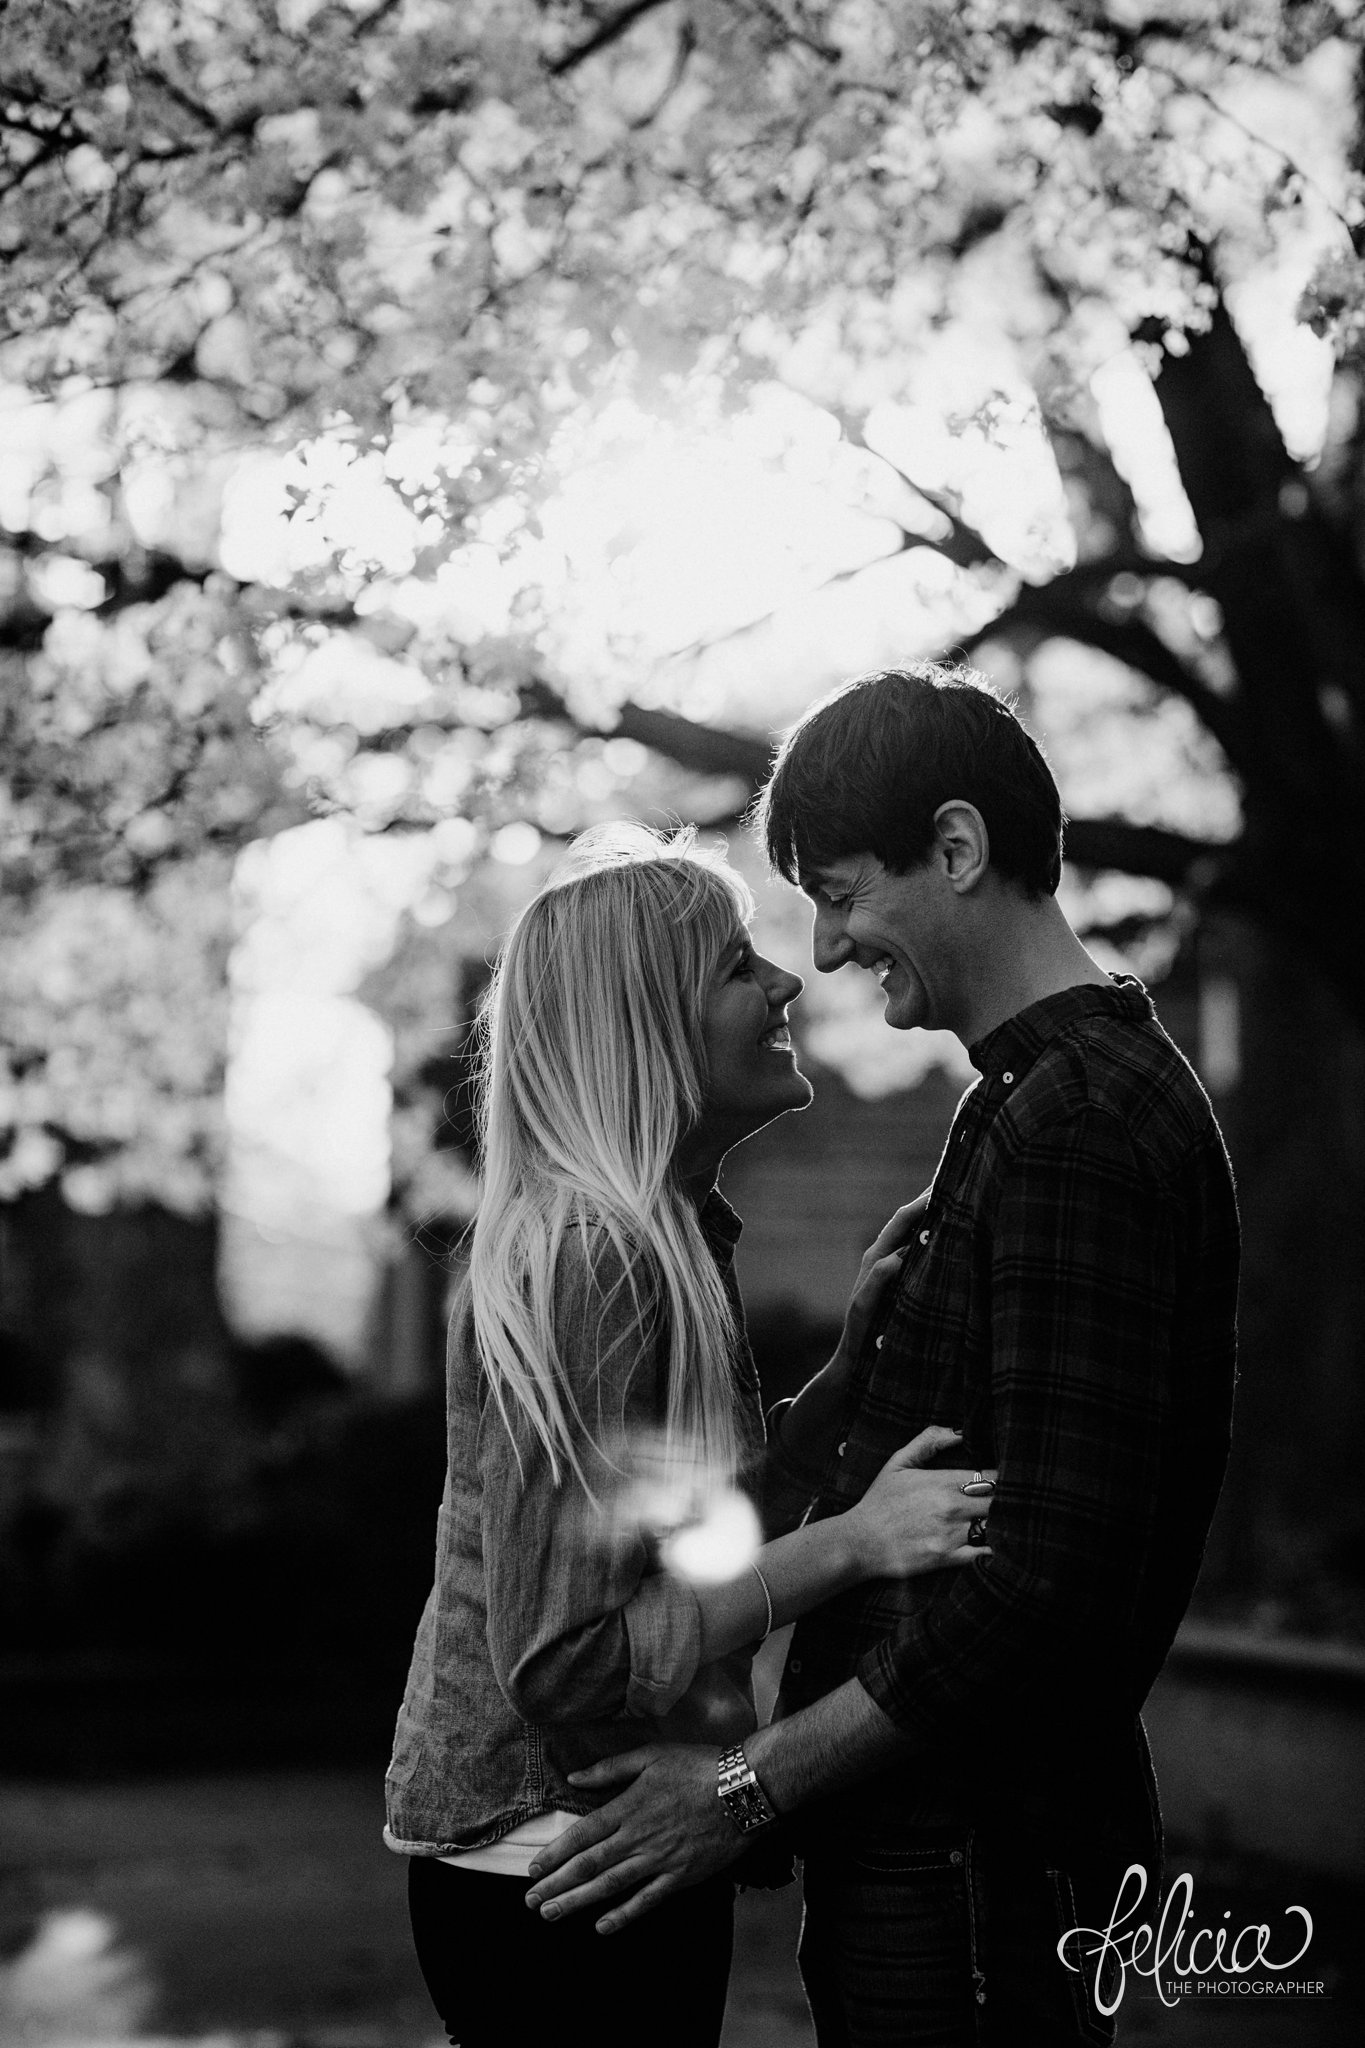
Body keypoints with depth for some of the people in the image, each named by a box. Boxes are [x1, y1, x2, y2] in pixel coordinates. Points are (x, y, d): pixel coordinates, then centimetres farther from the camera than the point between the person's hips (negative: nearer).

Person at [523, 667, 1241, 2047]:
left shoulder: (1080, 1126, -18)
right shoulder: (1042, 1095, 15)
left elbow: (1055, 1573, -25)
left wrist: (754, 1781, -20)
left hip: (970, 1856, -9)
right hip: (918, 1840, 10)